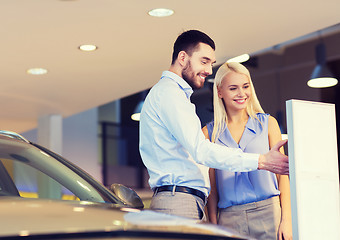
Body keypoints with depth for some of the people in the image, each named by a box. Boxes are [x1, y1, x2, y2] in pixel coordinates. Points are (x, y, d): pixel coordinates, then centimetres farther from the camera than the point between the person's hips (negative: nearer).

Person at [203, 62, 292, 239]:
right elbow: (212, 186, 8)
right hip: (229, 218, 0)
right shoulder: (209, 132, 8)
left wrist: (286, 219, -3)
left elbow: (282, 174, 6)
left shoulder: (267, 123, 8)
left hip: (268, 213, 0)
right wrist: (214, 225, 0)